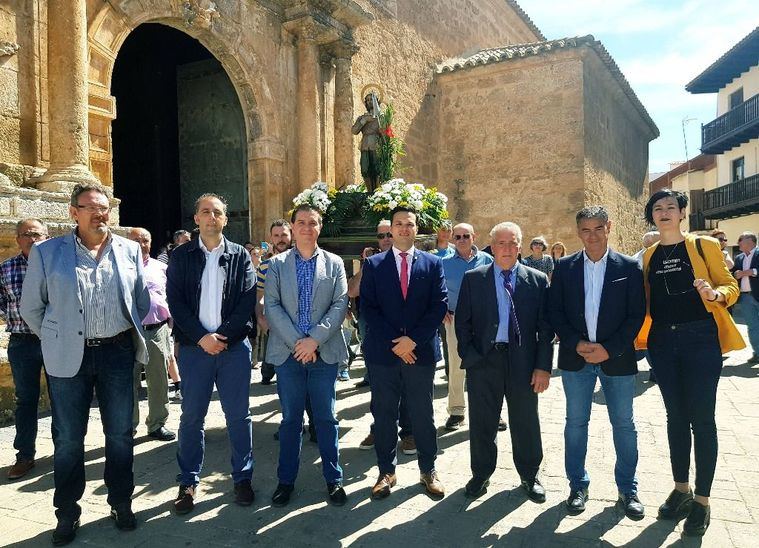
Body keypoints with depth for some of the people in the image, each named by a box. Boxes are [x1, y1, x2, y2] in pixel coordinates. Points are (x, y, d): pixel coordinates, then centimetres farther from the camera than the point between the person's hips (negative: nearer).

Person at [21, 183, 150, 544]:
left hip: (117, 353, 2)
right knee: (68, 439, 9)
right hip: (68, 358, -1)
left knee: (120, 434, 11)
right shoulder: (46, 252, -1)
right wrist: (55, 339, 8)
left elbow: (142, 300, 13)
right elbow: (31, 307, 6)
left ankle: (121, 504, 28)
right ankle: (67, 513, 27)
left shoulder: (129, 250, 4)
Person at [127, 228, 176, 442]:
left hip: (158, 331, 2)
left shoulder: (161, 268, 12)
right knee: (129, 382, 6)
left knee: (159, 381, 8)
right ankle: (128, 426, 19)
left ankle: (158, 424, 20)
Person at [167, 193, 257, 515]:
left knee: (238, 415, 7)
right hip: (193, 346, 0)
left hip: (234, 345, 0)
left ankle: (243, 478, 20)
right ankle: (188, 482, 20)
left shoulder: (240, 255, 6)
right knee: (191, 416, 7)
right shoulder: (181, 256, 6)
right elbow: (175, 301, -1)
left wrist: (223, 336, -12)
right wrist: (201, 337, -11)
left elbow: (248, 300, -2)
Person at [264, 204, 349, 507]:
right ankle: (286, 480, 23)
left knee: (326, 417, 8)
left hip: (324, 351, 0)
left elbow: (340, 305, -3)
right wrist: (296, 341, -12)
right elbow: (271, 306, -2)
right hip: (288, 352, 0)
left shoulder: (334, 263, 6)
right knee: (291, 418, 9)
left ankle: (333, 479, 21)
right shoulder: (277, 264, 5)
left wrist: (315, 339, -13)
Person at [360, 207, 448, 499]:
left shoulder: (433, 264, 5)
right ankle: (386, 471, 23)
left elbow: (439, 305, -2)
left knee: (423, 414, 10)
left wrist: (413, 339, -11)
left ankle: (428, 470, 26)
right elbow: (368, 307, -2)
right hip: (382, 351, 0)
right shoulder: (373, 264, 4)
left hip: (421, 351, 0)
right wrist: (394, 343, -11)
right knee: (384, 415, 8)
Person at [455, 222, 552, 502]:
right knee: (482, 423, 10)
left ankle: (529, 475, 32)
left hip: (523, 362, 0)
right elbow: (462, 321, 3)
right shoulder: (473, 278, 2)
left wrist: (543, 366, -4)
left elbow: (545, 327, 1)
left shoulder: (538, 280, 3)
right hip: (483, 361, 0)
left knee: (526, 423, 12)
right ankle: (481, 474, 29)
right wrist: (469, 357, -4)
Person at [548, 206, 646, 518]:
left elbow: (636, 314, -4)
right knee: (576, 422, 9)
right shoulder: (565, 267, 2)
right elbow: (554, 312, 1)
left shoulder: (629, 267, -1)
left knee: (623, 424, 9)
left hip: (616, 358, -1)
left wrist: (609, 349, -13)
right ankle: (578, 486, 24)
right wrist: (576, 344, -12)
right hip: (575, 357, 1)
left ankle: (628, 489, 25)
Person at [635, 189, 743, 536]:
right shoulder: (648, 257, 11)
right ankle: (681, 489, 26)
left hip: (700, 339, -3)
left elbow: (730, 285, 0)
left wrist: (715, 293, -21)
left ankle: (702, 500, 13)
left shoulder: (704, 246, 1)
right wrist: (640, 335, -2)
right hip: (663, 342, 4)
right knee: (675, 417, 12)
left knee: (701, 418, 0)